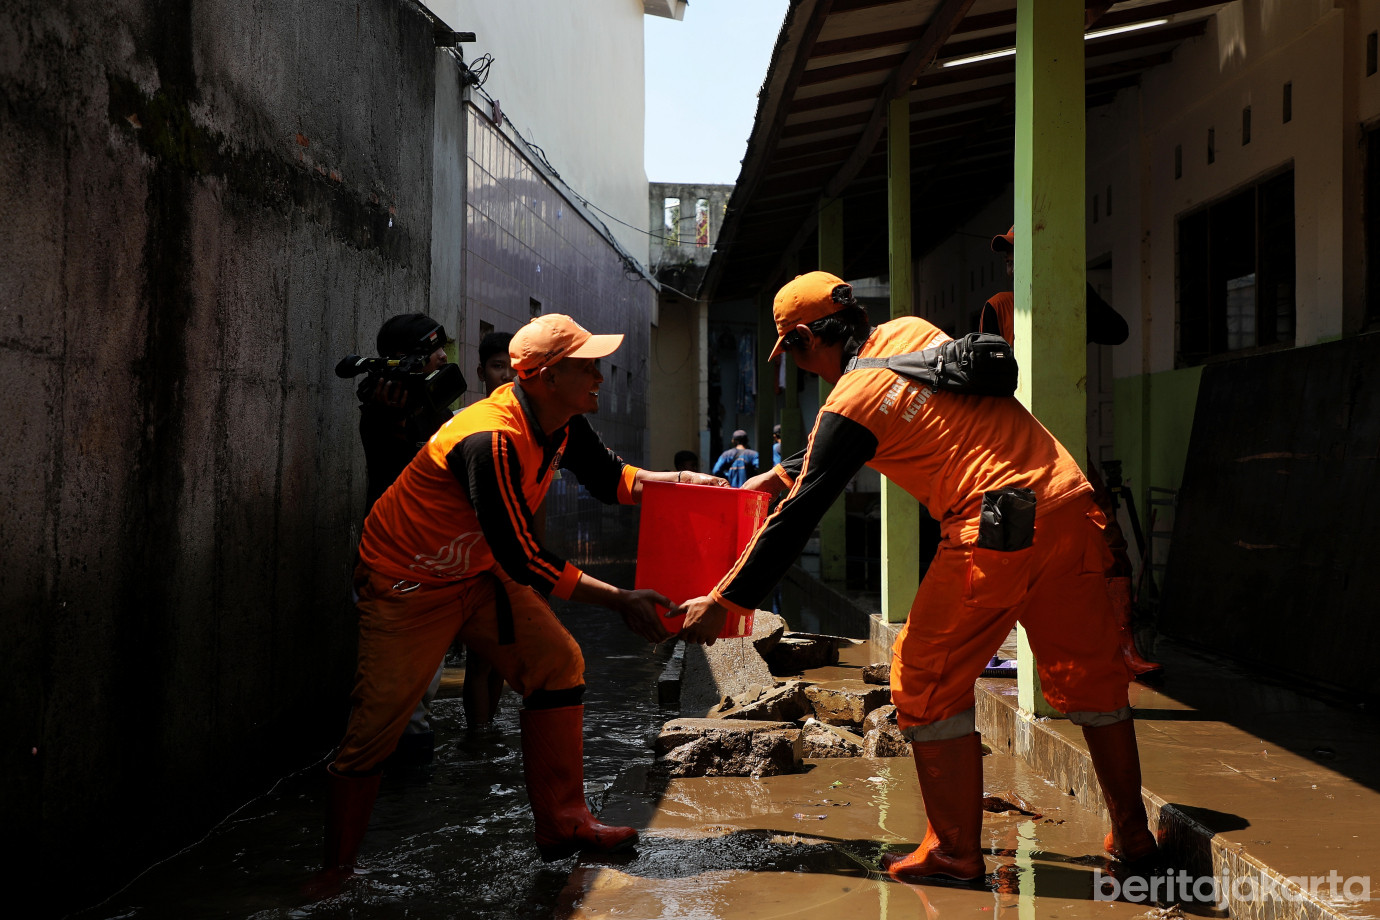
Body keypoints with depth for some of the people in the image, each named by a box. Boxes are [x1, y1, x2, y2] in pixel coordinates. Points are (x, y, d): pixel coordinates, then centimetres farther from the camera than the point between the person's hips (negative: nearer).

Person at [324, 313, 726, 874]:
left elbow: (608, 478, 11)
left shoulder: (562, 424, -8)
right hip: (406, 584, -8)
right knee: (376, 726, -6)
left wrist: (677, 481, -7)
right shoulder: (491, 440, -35)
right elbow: (522, 561, -33)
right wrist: (620, 600, -29)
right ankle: (334, 867, 13)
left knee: (558, 665, -1)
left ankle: (562, 825, 9)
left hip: (479, 575, 8)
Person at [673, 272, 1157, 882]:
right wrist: (784, 472, 37)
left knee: (927, 681, 7)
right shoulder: (911, 332, 17)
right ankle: (1131, 834, 29)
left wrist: (723, 603, 2)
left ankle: (956, 850, 13)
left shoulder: (851, 403, -5)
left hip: (998, 534, -8)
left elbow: (799, 517, -4)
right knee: (1089, 674, 18)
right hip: (1072, 505, 8)